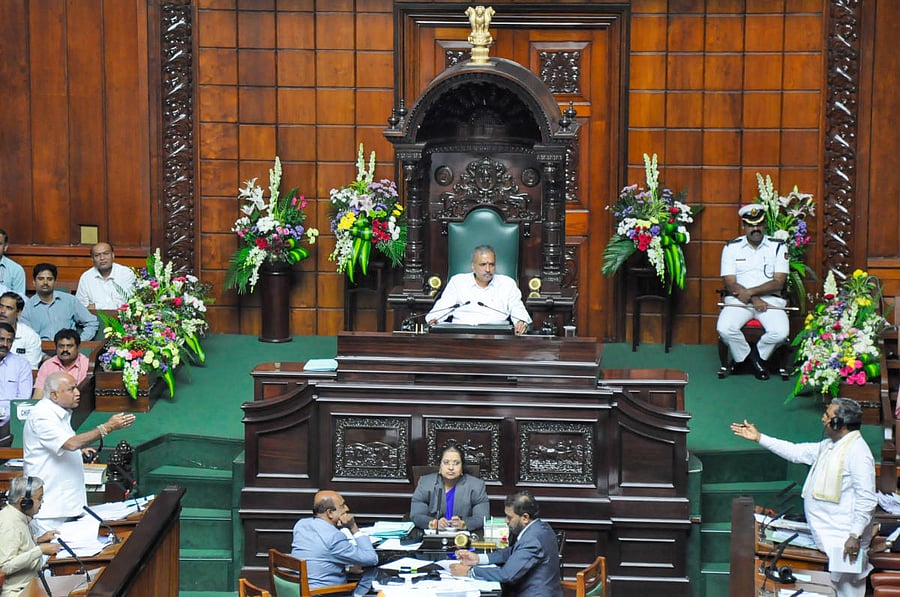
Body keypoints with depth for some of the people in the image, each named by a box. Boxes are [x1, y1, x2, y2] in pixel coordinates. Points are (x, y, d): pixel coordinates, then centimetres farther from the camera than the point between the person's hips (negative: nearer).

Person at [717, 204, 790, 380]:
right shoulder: (732, 248, 6)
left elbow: (778, 283, -4)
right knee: (724, 329, -30)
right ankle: (743, 355, 3)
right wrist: (753, 300, -16)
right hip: (738, 299, 0)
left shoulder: (778, 247, 6)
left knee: (780, 332, -29)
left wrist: (750, 292, -15)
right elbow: (730, 284, -2)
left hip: (770, 299, 0)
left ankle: (758, 355, 5)